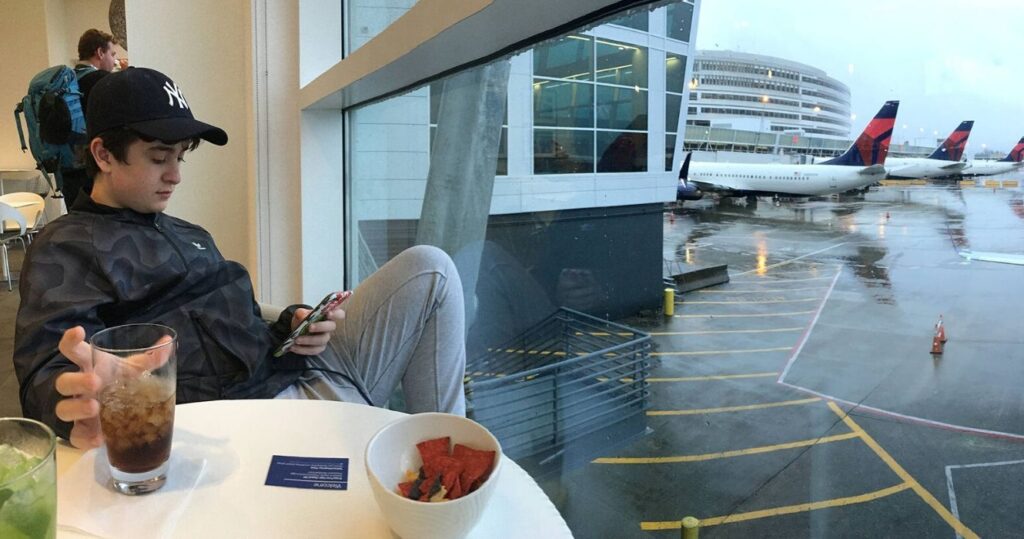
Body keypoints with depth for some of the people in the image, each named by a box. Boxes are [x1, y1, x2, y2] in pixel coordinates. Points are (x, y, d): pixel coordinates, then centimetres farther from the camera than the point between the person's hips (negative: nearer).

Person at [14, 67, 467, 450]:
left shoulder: (190, 236, 26)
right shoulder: (65, 249, 3)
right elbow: (46, 370, -12)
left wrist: (288, 328, 2)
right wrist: (78, 406, -37)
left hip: (303, 371, 8)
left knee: (427, 269, -1)